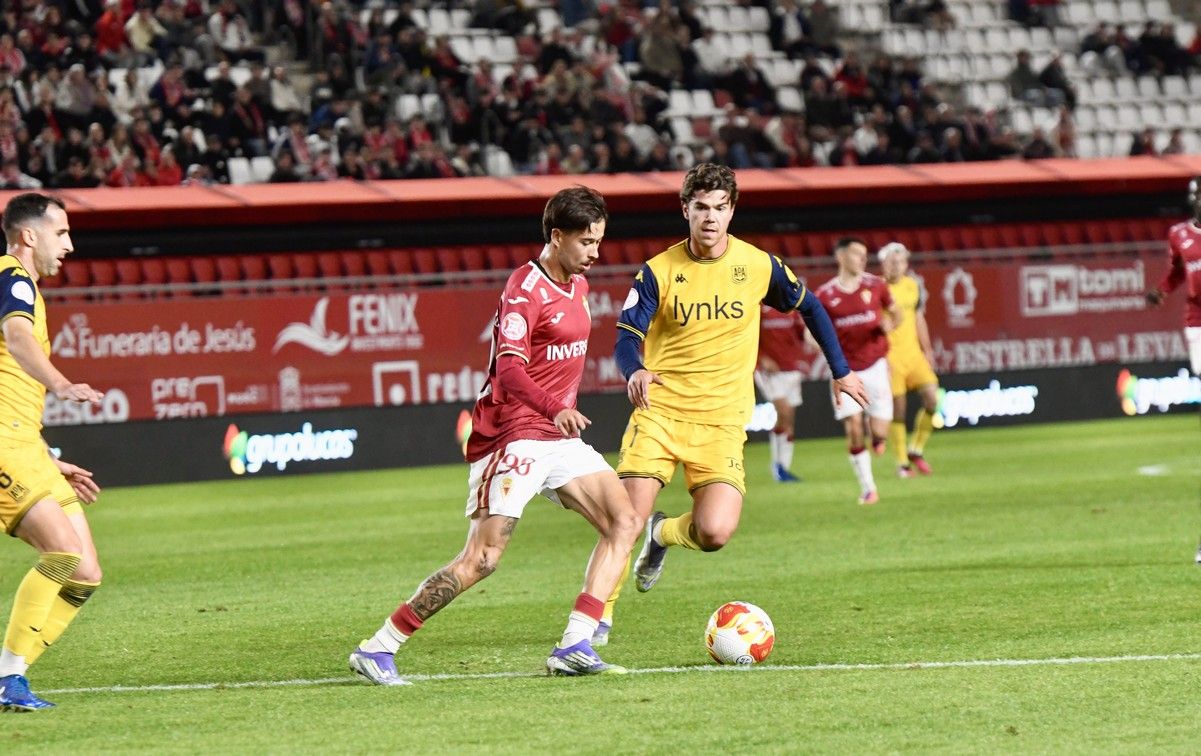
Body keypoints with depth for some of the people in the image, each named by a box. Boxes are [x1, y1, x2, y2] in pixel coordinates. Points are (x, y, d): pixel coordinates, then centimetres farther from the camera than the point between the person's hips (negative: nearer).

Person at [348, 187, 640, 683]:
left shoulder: (576, 284, 13)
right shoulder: (524, 290, -15)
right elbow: (509, 369, -29)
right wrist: (556, 410, -43)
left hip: (557, 437, 9)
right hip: (513, 434, -9)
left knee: (624, 523, -3)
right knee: (482, 558, -15)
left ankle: (574, 647, -7)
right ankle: (378, 649, -9)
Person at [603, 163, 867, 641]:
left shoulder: (757, 266, 1)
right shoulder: (659, 272, -3)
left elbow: (808, 307, 17)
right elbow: (628, 336, -10)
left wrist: (841, 371, 19)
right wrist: (634, 372, -33)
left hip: (721, 422, 1)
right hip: (659, 411, -1)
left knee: (715, 533, -16)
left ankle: (663, 534, 20)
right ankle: (600, 614, 11)